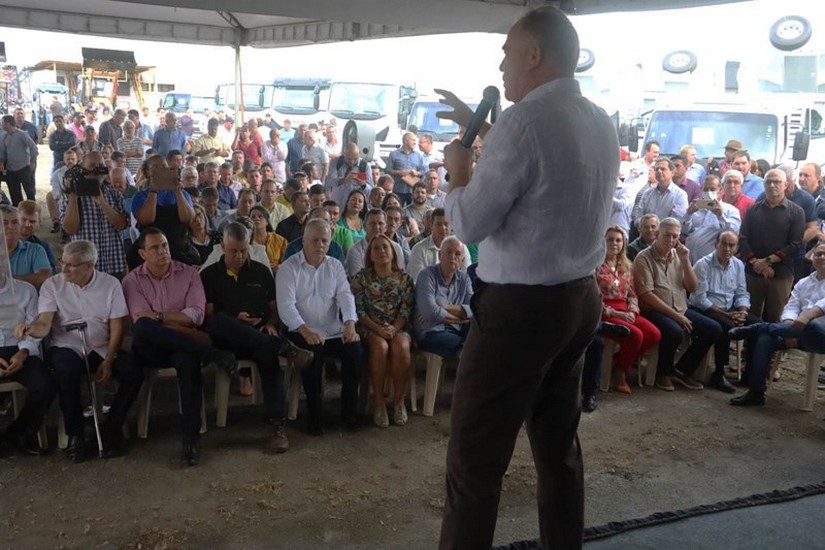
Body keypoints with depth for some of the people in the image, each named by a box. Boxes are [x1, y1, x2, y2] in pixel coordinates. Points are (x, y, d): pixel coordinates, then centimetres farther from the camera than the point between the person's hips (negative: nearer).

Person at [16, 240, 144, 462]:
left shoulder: (110, 284, 1)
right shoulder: (53, 285, -1)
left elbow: (117, 327, -1)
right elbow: (44, 324, -11)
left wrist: (108, 361, -12)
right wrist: (31, 328, -36)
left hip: (102, 348, 1)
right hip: (67, 348, -1)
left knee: (133, 370, -25)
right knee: (65, 369, -36)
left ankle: (111, 428, -4)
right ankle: (75, 433, -15)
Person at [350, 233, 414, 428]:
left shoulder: (404, 278, 8)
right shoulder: (361, 277, 4)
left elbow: (406, 309, 2)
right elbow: (358, 310, -4)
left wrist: (394, 328, -17)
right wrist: (377, 328, -18)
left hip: (397, 327, 1)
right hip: (370, 327, -1)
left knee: (401, 347, -32)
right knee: (380, 346, -34)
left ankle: (399, 400, -17)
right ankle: (379, 401, -21)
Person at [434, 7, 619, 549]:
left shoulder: (524, 120, -17)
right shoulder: (601, 123, 9)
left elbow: (469, 223, -14)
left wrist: (458, 167, 3)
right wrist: (481, 128, 27)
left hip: (520, 306, -9)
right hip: (581, 298, 9)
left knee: (474, 460, 1)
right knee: (560, 444, 19)